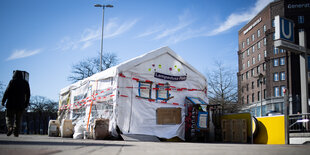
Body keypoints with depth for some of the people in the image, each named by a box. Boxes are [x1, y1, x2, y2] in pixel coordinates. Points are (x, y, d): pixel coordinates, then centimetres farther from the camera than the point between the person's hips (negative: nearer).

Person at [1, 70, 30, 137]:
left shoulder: (13, 81, -1)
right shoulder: (25, 83, 10)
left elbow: (7, 91, -7)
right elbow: (28, 94, 11)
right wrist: (26, 103, 17)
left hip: (12, 103, -3)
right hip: (21, 104, 3)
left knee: (9, 116, 5)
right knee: (18, 118, 8)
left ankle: (10, 127, -20)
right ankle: (16, 132, 4)